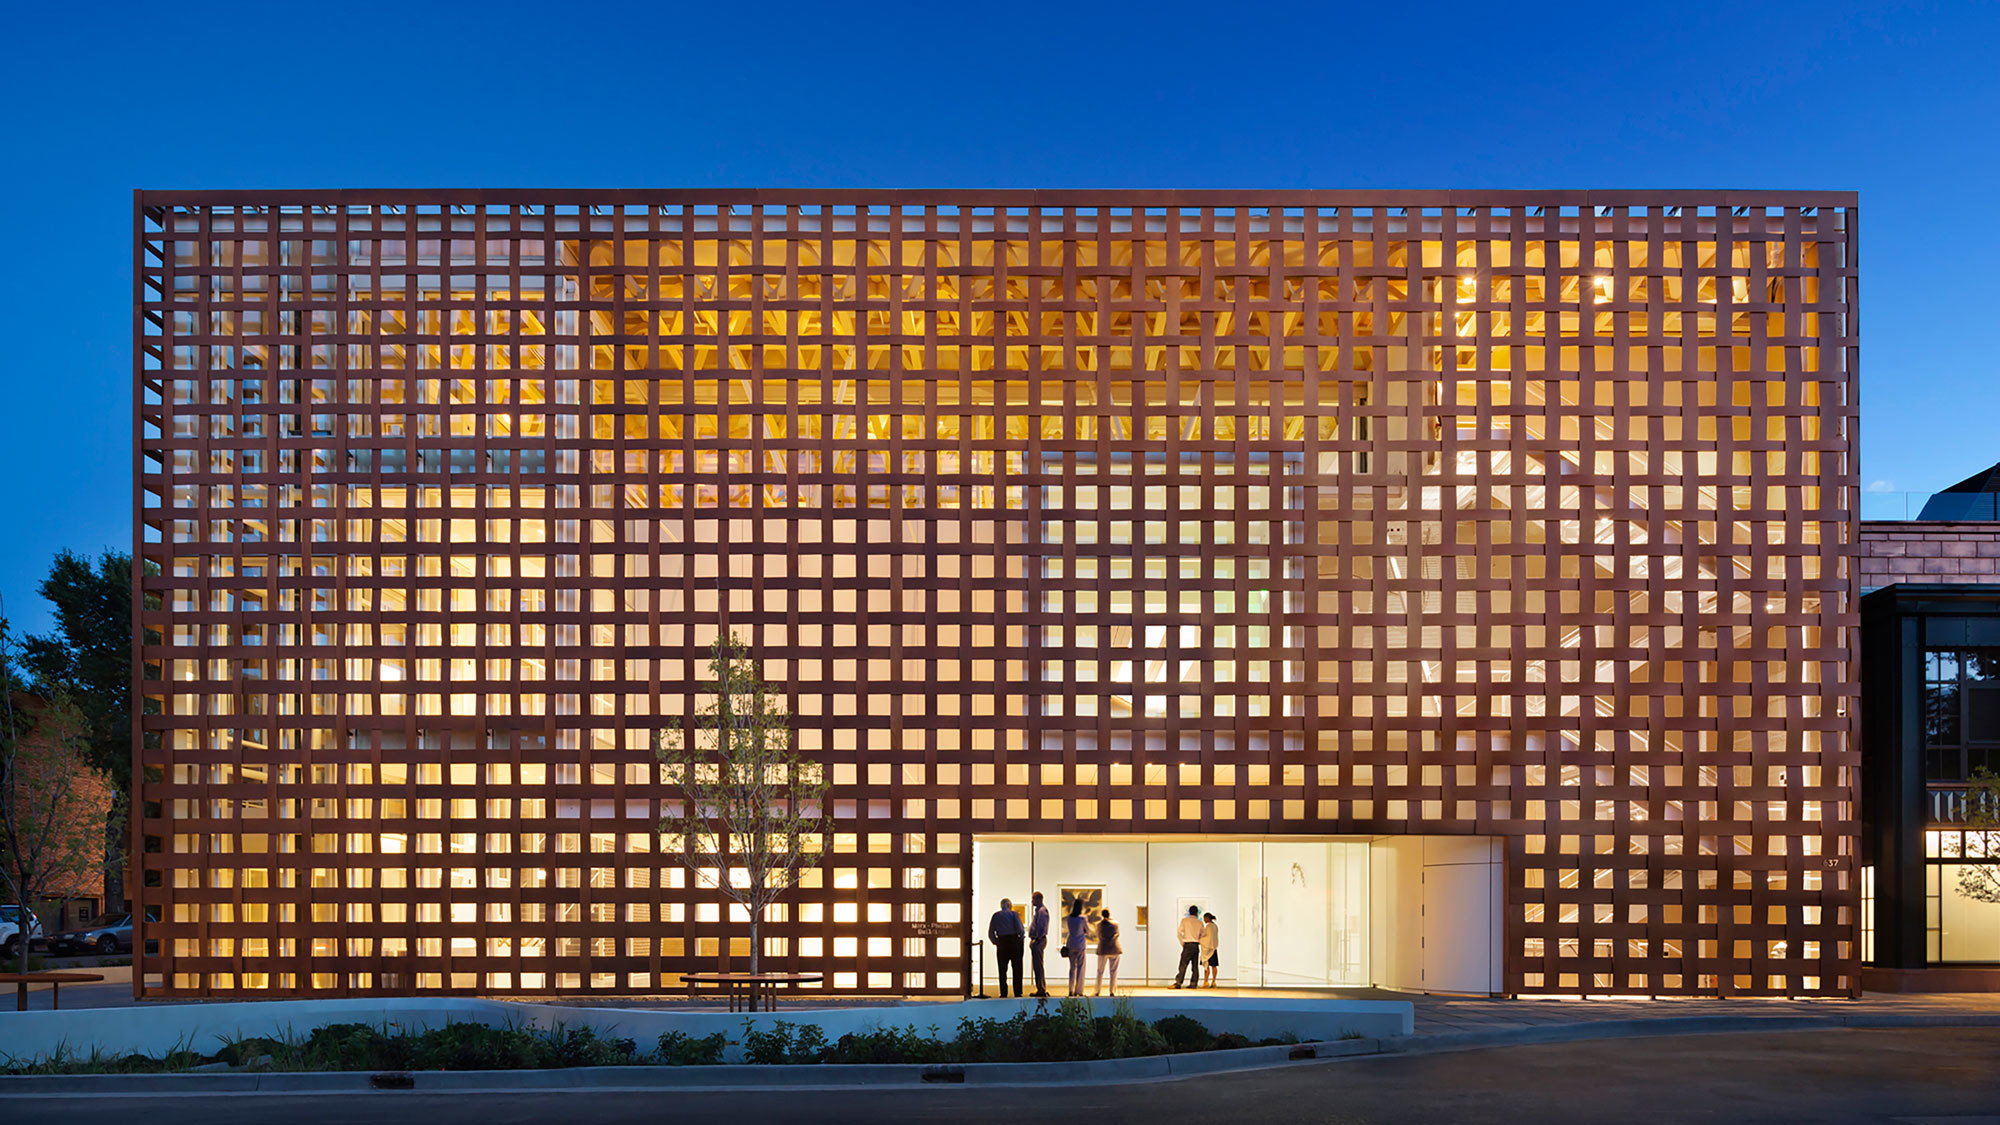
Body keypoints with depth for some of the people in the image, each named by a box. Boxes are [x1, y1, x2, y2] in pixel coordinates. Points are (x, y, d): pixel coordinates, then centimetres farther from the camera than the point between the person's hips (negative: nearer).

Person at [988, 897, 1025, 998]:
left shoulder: (996, 915, 7)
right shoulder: (1013, 914, -1)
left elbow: (990, 933, 3)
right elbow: (1020, 929, -11)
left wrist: (996, 942, 11)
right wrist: (1020, 938, 4)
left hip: (1001, 942, 2)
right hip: (1014, 941, -2)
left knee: (1002, 969, 7)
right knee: (1016, 968, 6)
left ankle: (1003, 993, 3)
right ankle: (1017, 992, 4)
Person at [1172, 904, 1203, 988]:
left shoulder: (1184, 920, 1)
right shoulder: (1200, 923, 9)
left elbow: (1179, 933, 0)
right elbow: (1202, 935, 15)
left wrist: (1182, 943, 10)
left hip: (1188, 944, -4)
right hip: (1196, 946, 4)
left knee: (1183, 964, -9)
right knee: (1195, 965, 8)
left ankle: (1178, 983, -16)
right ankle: (1193, 984, 6)